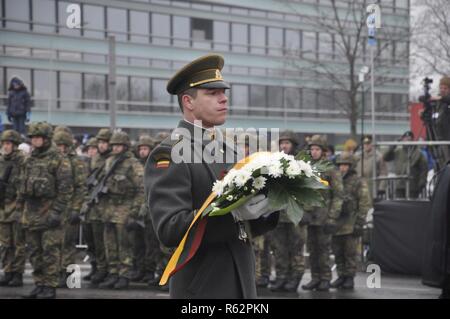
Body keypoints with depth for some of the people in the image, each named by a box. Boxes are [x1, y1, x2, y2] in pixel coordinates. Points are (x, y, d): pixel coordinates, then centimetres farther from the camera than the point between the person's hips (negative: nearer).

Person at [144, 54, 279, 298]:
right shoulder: (167, 156, -11)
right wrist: (235, 211, -28)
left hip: (243, 286, 7)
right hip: (202, 288, -7)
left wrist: (268, 209, -5)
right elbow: (170, 230, -22)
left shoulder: (227, 151, 13)